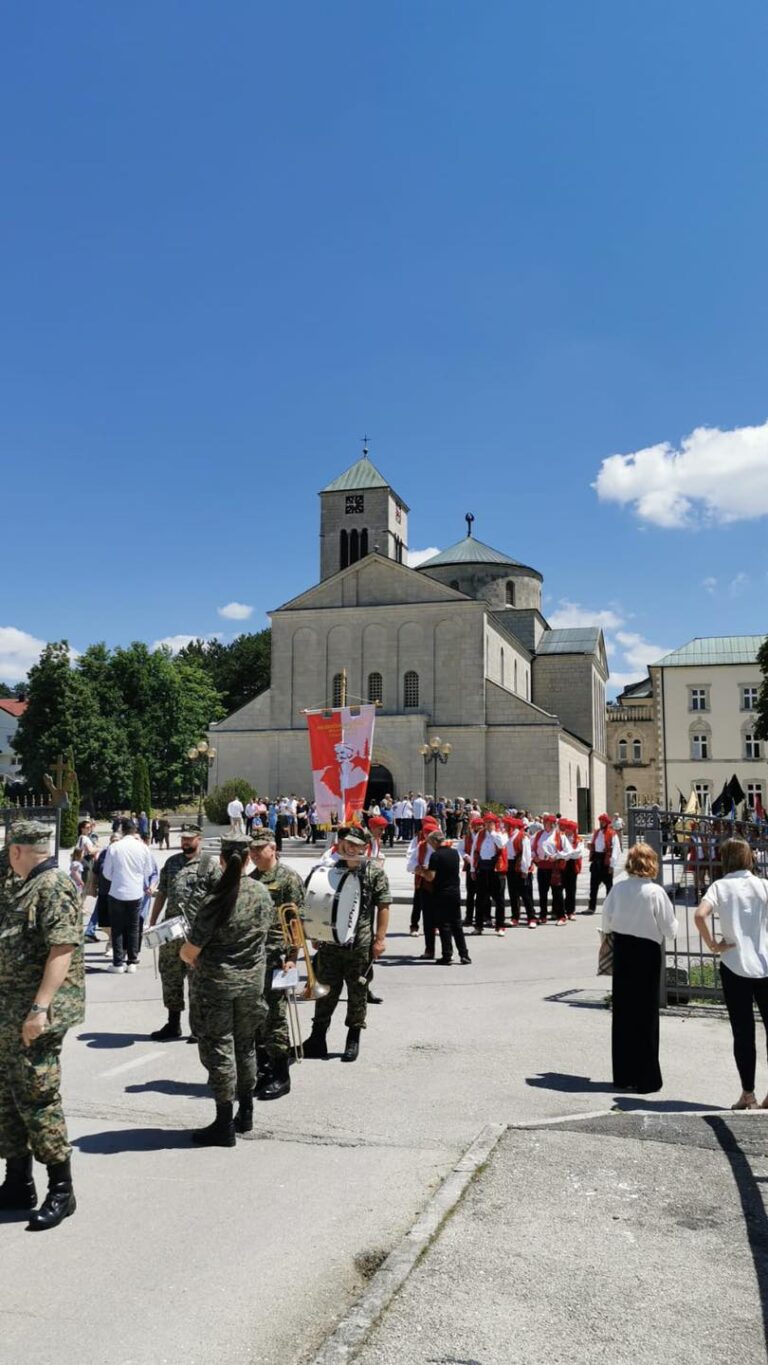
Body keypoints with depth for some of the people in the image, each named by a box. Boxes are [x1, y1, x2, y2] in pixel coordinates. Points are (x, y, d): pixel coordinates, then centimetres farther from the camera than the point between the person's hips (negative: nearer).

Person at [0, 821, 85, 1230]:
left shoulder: (54, 886, -15)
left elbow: (62, 949, -23)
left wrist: (40, 1008, -27)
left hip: (35, 1013, -10)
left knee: (37, 1099, -6)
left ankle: (61, 1191, 4)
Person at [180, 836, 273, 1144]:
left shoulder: (216, 901, -21)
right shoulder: (262, 894, -4)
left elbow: (189, 951, -16)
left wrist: (188, 956, 6)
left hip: (216, 982, -6)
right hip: (252, 979, 6)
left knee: (219, 1049, 4)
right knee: (245, 1044, 19)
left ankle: (224, 1125, 9)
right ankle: (245, 1114, 30)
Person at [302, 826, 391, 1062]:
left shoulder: (374, 871, -2)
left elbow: (383, 906, -2)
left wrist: (380, 938, -7)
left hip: (360, 944, -2)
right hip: (329, 942, 2)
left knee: (357, 992, 7)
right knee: (326, 989, 8)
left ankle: (353, 1040, 21)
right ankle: (317, 1038, 18)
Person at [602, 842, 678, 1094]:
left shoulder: (618, 889, -5)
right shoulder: (656, 892, -14)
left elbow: (606, 923, 4)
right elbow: (670, 930, -10)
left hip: (622, 950, 3)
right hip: (647, 952, -3)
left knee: (622, 1012, 12)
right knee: (646, 1014, 6)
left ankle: (623, 1075, 19)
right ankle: (646, 1079, 11)